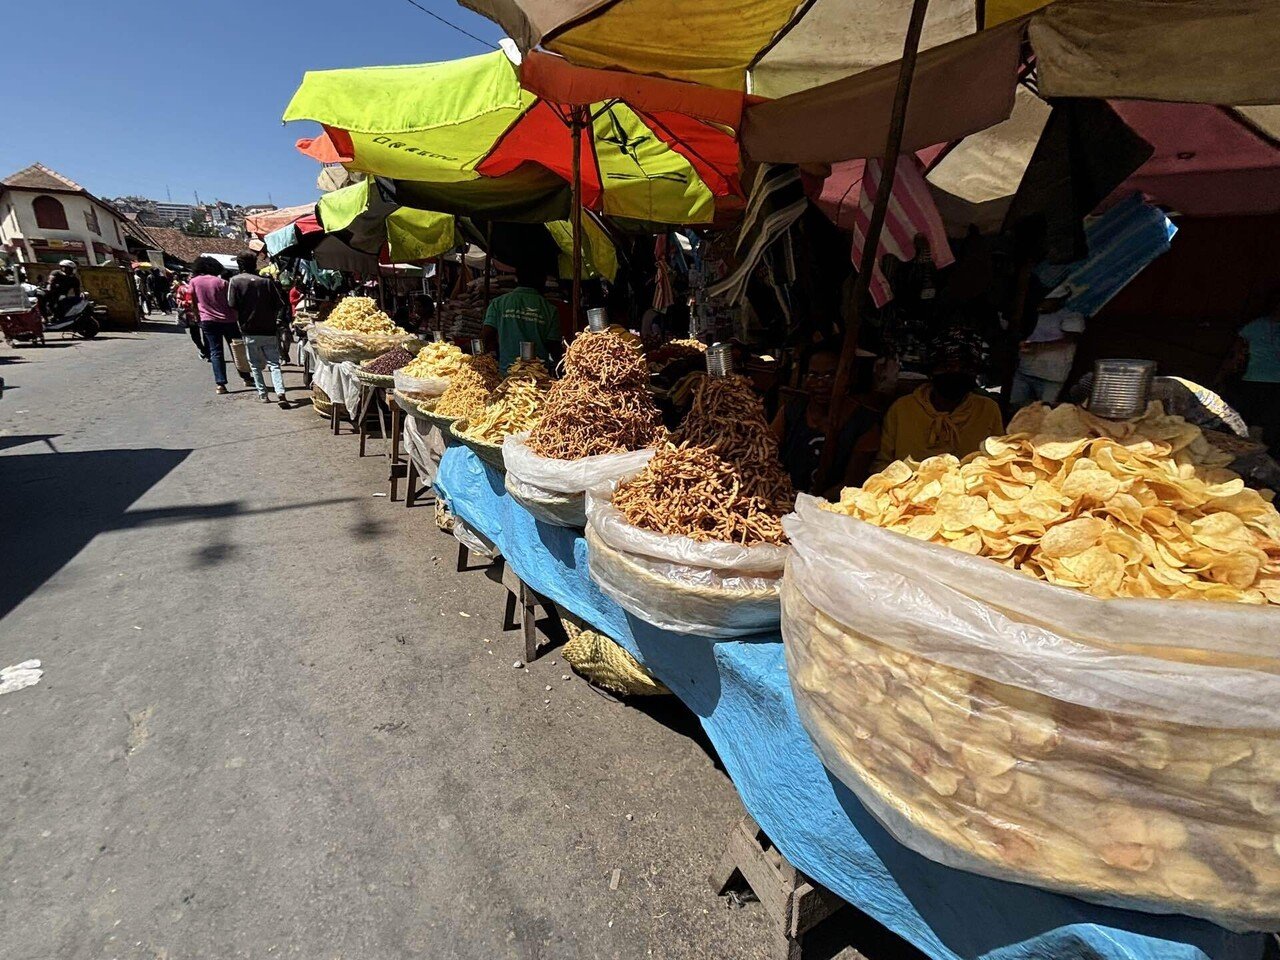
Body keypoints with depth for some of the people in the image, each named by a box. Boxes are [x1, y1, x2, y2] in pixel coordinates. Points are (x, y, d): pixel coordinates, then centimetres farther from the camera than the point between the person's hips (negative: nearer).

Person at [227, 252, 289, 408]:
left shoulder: (235, 281, -3)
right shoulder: (267, 281, 0)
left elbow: (232, 306, -8)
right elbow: (279, 305, -2)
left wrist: (240, 323, 8)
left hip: (249, 331, -1)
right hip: (269, 330, 1)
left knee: (255, 365, 13)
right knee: (274, 363, 1)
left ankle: (263, 394, 16)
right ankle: (280, 393, -16)